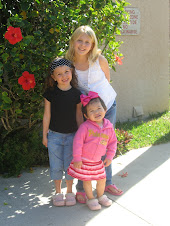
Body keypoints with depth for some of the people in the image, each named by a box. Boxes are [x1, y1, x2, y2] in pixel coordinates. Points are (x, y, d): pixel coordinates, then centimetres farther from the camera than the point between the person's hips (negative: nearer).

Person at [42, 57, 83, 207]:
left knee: (70, 165, 9)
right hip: (54, 135, 0)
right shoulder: (50, 93, -7)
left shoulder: (76, 94, -4)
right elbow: (47, 115, -2)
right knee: (56, 166, 7)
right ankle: (58, 192, 26)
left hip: (72, 135, 1)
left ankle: (69, 191, 27)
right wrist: (44, 135, 1)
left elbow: (78, 116, 2)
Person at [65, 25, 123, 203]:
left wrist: (99, 94, -3)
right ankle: (81, 188, 12)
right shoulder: (68, 62, -11)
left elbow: (107, 80, 5)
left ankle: (107, 182, 30)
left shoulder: (99, 60, -11)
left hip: (108, 105, 1)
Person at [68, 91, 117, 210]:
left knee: (102, 179, 14)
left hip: (97, 161, 4)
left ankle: (101, 196, 40)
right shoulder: (85, 126, -19)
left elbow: (112, 142, 8)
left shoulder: (109, 127, -3)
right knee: (87, 180, 7)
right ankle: (91, 199, 29)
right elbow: (77, 141, -17)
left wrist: (109, 157, 3)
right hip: (84, 160, -4)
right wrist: (77, 158, -17)